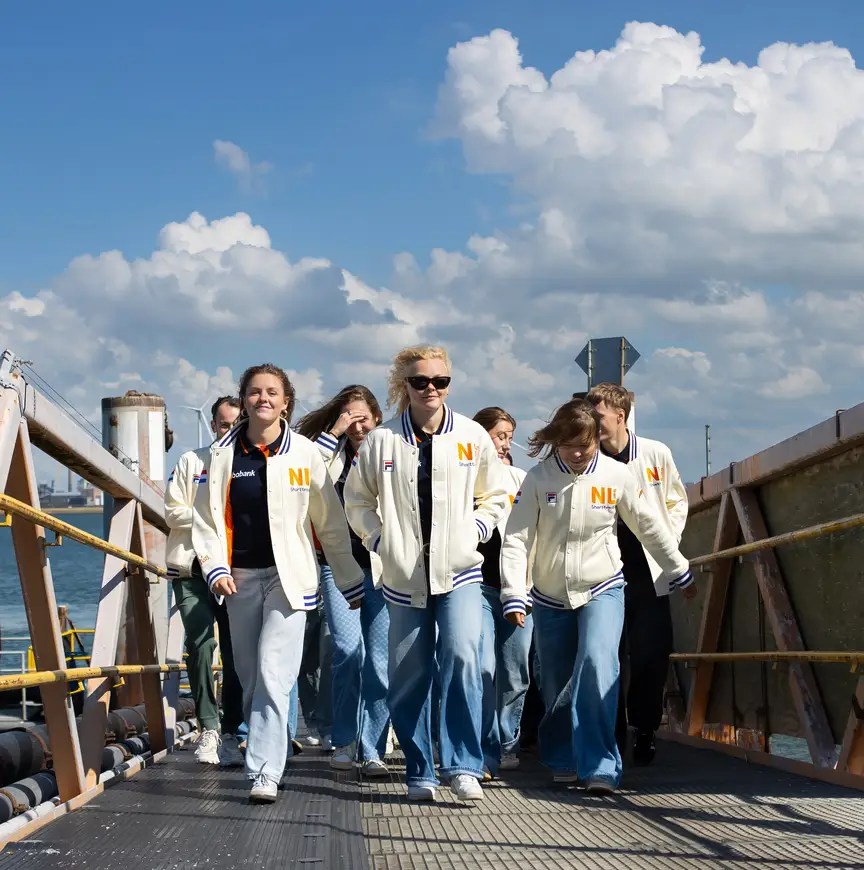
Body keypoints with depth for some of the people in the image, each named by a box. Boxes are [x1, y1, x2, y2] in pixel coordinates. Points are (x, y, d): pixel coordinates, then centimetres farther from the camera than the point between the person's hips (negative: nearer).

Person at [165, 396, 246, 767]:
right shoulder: (191, 462, 9)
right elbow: (173, 512, 5)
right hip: (192, 569, 0)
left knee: (236, 651, 0)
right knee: (201, 643, -12)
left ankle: (231, 733, 7)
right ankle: (208, 728, -4)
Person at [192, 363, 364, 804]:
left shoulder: (304, 453, 2)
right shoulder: (222, 454, 6)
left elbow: (329, 520, 6)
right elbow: (206, 518, 6)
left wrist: (353, 577, 7)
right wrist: (215, 568, -9)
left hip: (289, 576, -3)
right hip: (241, 577, 3)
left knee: (273, 674, -14)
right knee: (250, 678, 8)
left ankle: (264, 773, -17)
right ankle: (265, 748, 25)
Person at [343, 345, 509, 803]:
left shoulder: (473, 437, 2)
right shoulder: (381, 441, 1)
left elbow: (495, 496, 13)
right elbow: (357, 499, 13)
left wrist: (475, 533, -1)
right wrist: (379, 538, 0)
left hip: (460, 573, -1)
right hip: (404, 576, 1)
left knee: (463, 655, -21)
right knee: (408, 678, 4)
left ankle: (463, 765, -17)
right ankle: (420, 773, 17)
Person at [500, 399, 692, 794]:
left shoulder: (616, 476, -7)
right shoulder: (538, 478, -9)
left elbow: (650, 527, 6)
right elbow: (516, 539, -12)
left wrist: (680, 572, 15)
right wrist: (513, 594, -22)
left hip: (602, 590, -1)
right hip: (550, 598, 2)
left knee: (598, 665, -24)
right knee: (556, 684, 10)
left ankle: (600, 767, -22)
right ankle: (563, 760, 33)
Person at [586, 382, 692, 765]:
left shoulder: (656, 454, 2)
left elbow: (676, 501, 15)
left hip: (648, 575, 1)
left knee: (651, 659, 1)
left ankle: (644, 734, 15)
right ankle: (611, 737, 10)